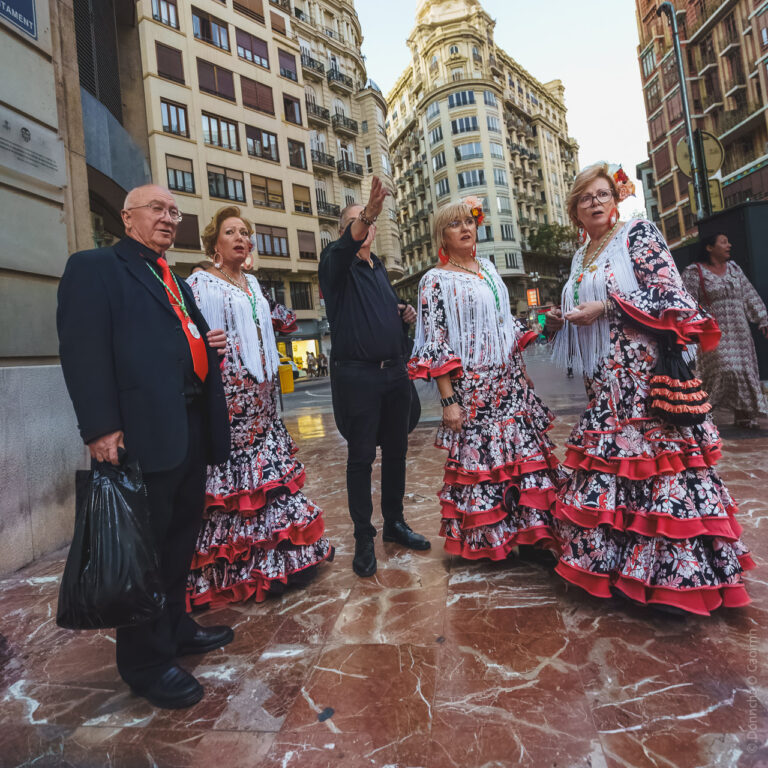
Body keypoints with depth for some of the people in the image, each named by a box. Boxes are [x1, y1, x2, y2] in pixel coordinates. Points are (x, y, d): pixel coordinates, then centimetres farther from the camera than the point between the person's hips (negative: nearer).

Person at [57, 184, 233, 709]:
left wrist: (208, 343, 5)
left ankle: (174, 627, 36)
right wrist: (100, 427, -21)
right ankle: (147, 660, 21)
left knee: (182, 534, 18)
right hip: (144, 430, -8)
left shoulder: (176, 281, 24)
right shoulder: (95, 267, -1)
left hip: (192, 427, 9)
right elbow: (83, 349, -13)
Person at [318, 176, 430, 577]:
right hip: (357, 375, -6)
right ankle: (364, 539, 12)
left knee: (395, 450, 12)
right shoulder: (336, 262, -1)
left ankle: (394, 522, 27)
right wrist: (368, 213, -44)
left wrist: (403, 313, 7)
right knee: (361, 457, -1)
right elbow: (347, 244, -25)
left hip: (394, 372, 7)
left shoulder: (378, 267, 19)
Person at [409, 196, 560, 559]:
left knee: (524, 453, 7)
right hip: (472, 388, -6)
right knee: (479, 459, 1)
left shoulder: (488, 268, 15)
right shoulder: (435, 280, -5)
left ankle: (527, 530, 23)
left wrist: (523, 372, 14)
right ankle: (488, 541, 19)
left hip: (509, 382, 6)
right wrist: (448, 400, -17)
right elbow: (434, 342, -12)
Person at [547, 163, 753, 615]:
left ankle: (678, 576, 9)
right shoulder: (582, 257, 19)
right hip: (605, 382, 7)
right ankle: (616, 563, 21)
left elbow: (672, 300, -10)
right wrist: (563, 320, 8)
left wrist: (606, 308, -13)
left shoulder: (639, 235, -1)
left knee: (656, 463, -6)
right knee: (607, 466, 8)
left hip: (646, 372, -7)